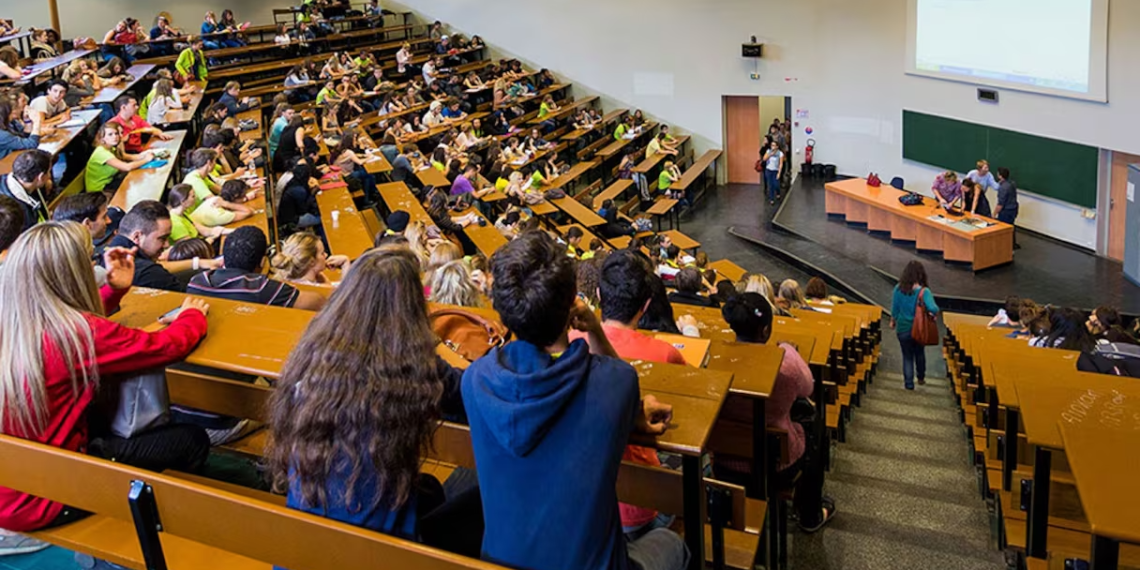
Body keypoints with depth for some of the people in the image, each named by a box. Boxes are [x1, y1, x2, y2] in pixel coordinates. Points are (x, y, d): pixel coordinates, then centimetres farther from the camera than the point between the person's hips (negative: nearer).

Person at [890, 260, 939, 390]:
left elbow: (894, 308, -3)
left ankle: (909, 383, 17)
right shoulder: (923, 292, -21)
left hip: (903, 328, 1)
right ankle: (921, 377, 43)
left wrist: (893, 321, 15)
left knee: (907, 355, 17)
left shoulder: (898, 288, -12)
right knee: (919, 352, 27)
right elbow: (932, 308, -34)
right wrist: (935, 311, -11)